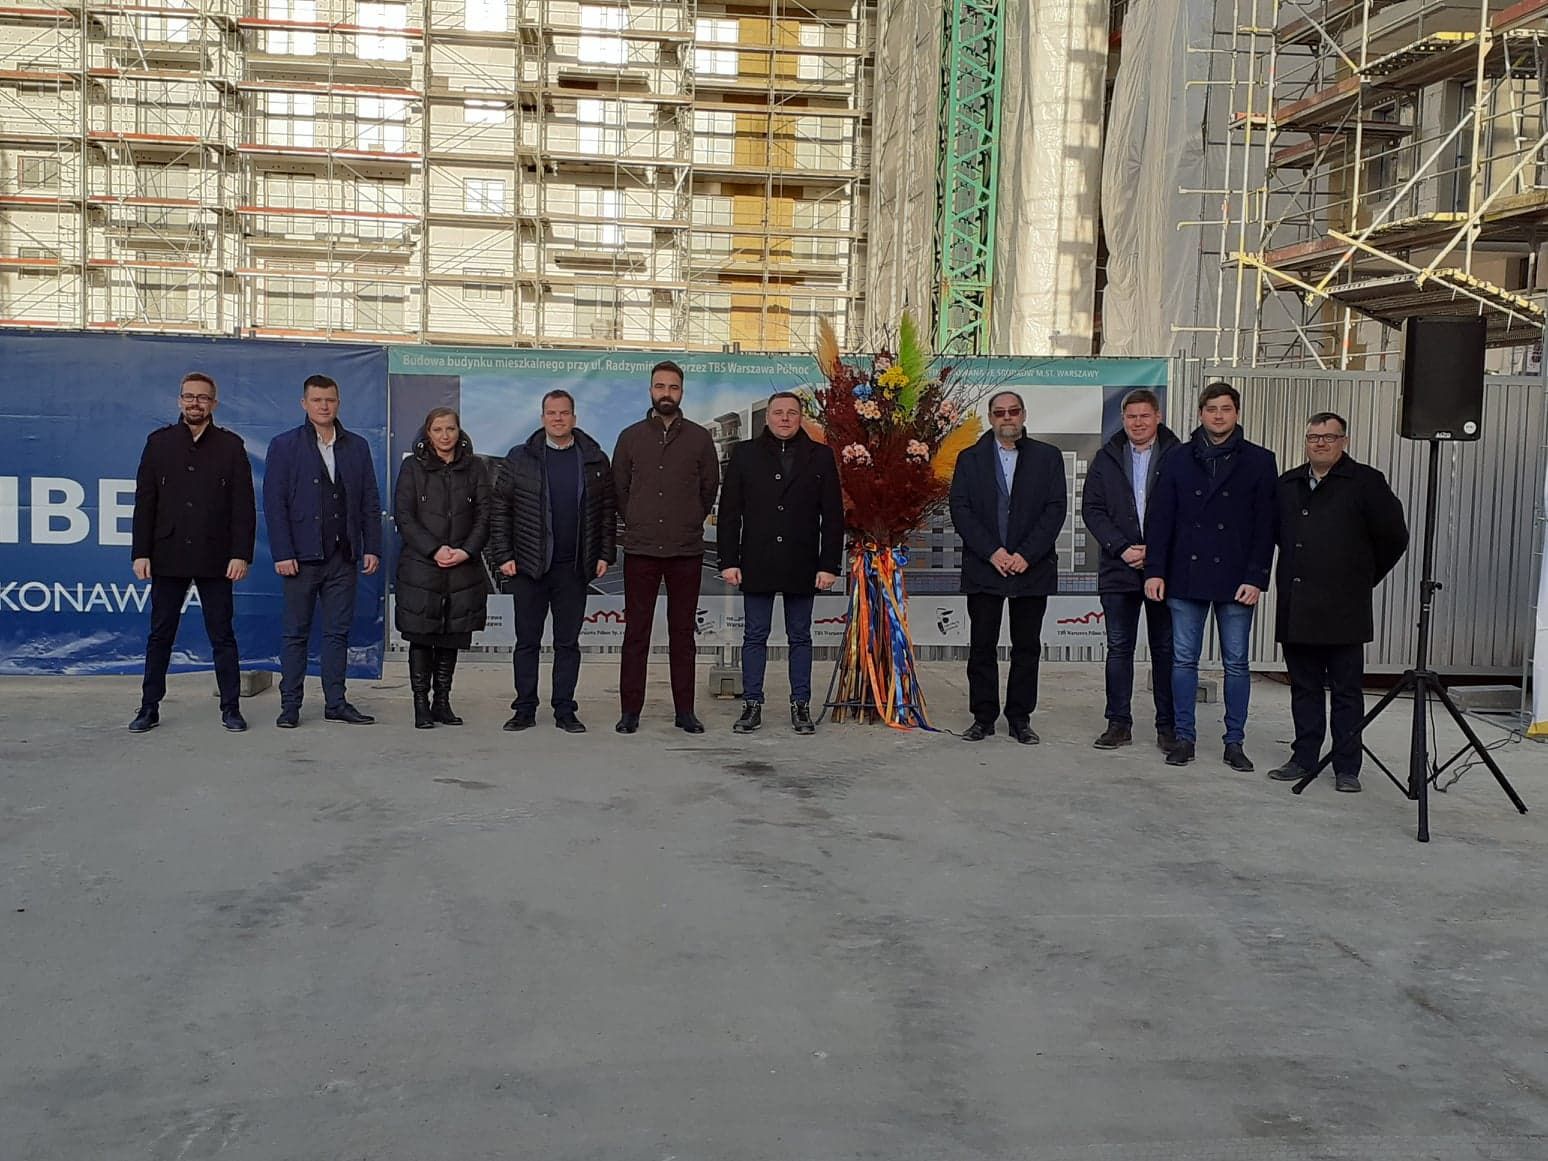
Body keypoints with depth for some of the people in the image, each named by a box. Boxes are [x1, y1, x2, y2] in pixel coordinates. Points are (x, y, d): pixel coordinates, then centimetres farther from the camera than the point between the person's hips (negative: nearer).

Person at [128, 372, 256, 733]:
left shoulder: (231, 446, 5)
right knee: (160, 634, 6)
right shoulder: (159, 442, 8)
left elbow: (244, 506, 1)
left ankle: (231, 708, 8)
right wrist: (140, 552, -1)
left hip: (215, 559, -1)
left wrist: (241, 554, -8)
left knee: (222, 636, 2)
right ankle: (149, 708, 14)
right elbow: (144, 502, 6)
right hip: (168, 556, 1)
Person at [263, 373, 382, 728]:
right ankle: (290, 705, 10)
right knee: (295, 633, 3)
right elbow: (274, 504, -3)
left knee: (338, 632, 7)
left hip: (343, 556, 3)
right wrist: (282, 553, -11)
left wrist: (372, 548, 2)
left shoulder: (357, 447, 10)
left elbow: (370, 502, 10)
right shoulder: (284, 445, 2)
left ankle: (336, 702, 13)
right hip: (302, 556, -3)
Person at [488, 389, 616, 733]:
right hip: (528, 566, -1)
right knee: (527, 641, 5)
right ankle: (525, 710, 13)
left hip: (574, 568, 1)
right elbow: (500, 509, 3)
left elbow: (608, 511, 9)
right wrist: (503, 556, -3)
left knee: (568, 642, 6)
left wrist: (604, 554, 2)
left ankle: (564, 710, 13)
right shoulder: (520, 459, 3)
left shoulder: (595, 460, 6)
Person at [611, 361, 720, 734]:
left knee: (683, 633, 5)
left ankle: (684, 710, 11)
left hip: (686, 550, 0)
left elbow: (710, 487, 13)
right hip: (640, 549, 0)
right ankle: (630, 710, 7)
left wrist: (690, 524, 12)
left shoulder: (699, 438, 6)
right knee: (636, 632, 1)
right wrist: (637, 524, 12)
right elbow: (619, 487, 14)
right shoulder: (631, 437, 7)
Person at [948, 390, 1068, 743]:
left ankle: (1020, 718, 13)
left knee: (1027, 648, 5)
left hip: (1032, 567, 0)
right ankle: (983, 718, 10)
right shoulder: (970, 459, 7)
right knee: (982, 646, 2)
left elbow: (1055, 509, -1)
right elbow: (960, 510, -1)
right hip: (983, 567, 0)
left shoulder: (1048, 457, 6)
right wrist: (992, 552, -12)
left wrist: (1026, 555, -11)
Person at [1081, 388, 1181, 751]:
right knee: (1119, 648, 6)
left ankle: (1168, 726, 12)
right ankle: (1118, 723, 13)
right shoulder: (1107, 459, 8)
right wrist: (1122, 548, -8)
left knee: (1165, 649, 5)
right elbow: (1092, 509, 4)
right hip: (1118, 568, 2)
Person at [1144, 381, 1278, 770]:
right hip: (1186, 577, 1)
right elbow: (1159, 518, 4)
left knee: (1237, 663, 5)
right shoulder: (1179, 460, 7)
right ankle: (1184, 737, 14)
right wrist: (1155, 570, -4)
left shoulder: (1259, 462, 3)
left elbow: (1265, 525, 0)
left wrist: (1256, 577, -8)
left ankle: (1235, 741, 14)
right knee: (1184, 660, 5)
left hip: (1236, 580, -1)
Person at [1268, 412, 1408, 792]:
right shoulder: (1288, 484, 13)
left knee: (1346, 691, 1)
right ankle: (1304, 758, 19)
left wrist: (1364, 578, 8)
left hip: (1343, 609, -5)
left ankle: (1347, 768, 7)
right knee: (1304, 688, 11)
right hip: (1296, 608, 5)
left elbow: (1394, 537, 2)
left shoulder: (1365, 482, -2)